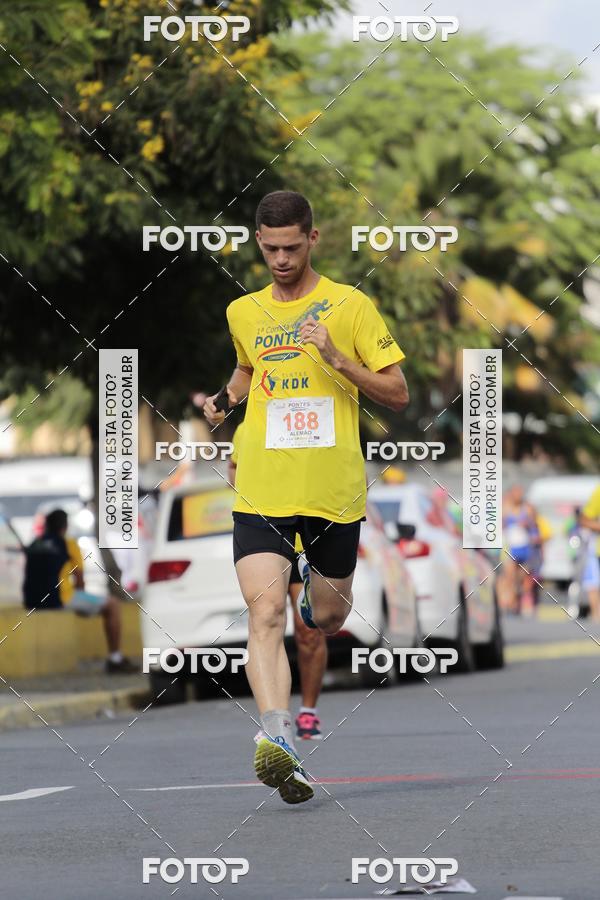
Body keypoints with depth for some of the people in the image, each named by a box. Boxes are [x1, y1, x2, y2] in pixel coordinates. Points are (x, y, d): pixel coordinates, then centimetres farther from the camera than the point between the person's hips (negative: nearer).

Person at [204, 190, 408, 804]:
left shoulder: (350, 306, -1)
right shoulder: (242, 313, 10)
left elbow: (397, 394, -1)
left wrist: (337, 358, -16)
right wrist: (226, 398, 11)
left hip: (334, 493, -1)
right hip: (261, 493, 1)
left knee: (328, 619, 13)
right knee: (265, 611, -19)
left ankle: (316, 595, 51)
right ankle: (276, 742, -30)